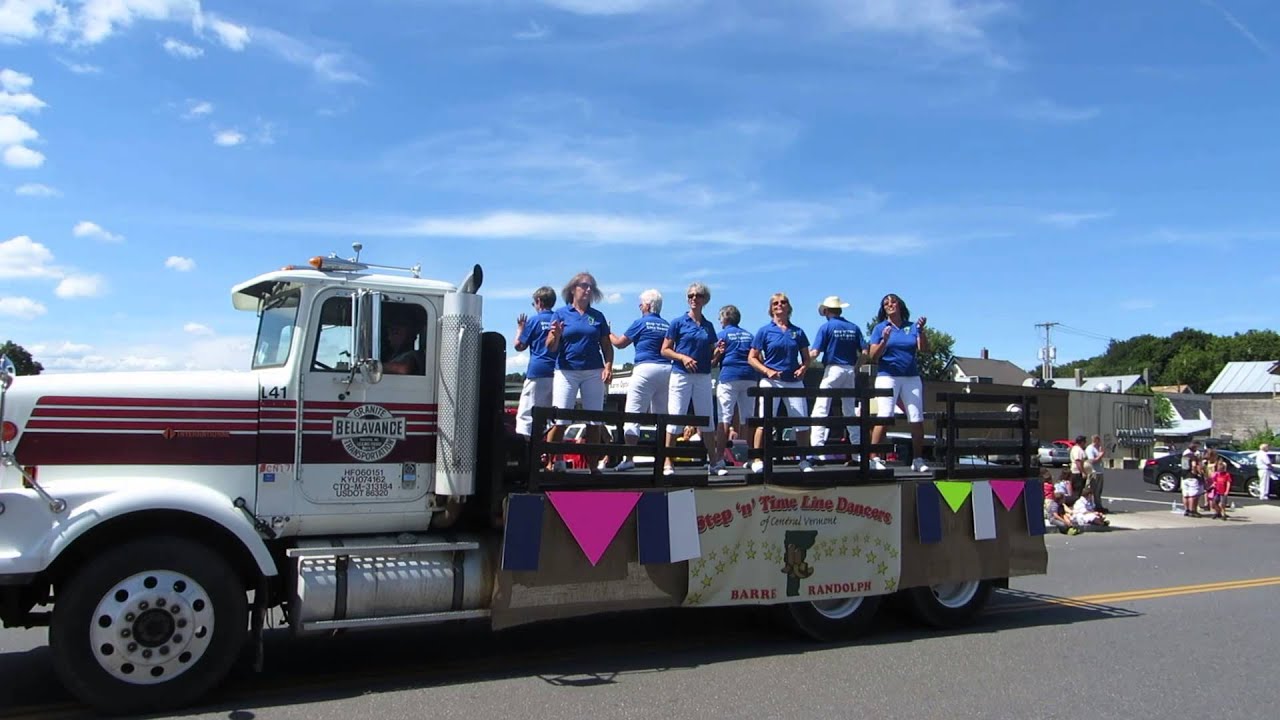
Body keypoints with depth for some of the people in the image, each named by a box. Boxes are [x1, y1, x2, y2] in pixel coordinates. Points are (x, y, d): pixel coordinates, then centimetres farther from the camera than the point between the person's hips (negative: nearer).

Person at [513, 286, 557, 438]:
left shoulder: (534, 320, -1)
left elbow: (518, 346, 3)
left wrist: (520, 328, 18)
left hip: (537, 372, -5)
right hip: (557, 373, 5)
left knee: (526, 414, -5)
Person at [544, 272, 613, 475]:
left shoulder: (598, 316, 12)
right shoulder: (561, 314, 5)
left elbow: (606, 346, 11)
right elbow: (551, 347, 2)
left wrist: (608, 366, -5)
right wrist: (555, 335, -19)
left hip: (594, 372, 3)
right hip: (566, 372, -2)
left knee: (594, 422, 2)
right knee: (560, 421, -8)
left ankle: (593, 466, 9)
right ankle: (550, 461, 0)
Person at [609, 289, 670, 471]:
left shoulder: (641, 323, -1)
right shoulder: (667, 326, 14)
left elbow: (619, 343, 5)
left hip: (645, 369, -6)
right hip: (666, 369, 6)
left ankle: (629, 458, -13)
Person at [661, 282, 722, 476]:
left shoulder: (708, 326, 13)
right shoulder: (678, 323, 1)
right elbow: (665, 350, 0)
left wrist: (718, 351, -3)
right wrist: (682, 357, -16)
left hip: (703, 377, 4)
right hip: (681, 375, -4)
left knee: (707, 420, 7)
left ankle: (714, 462, 14)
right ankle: (668, 464, -2)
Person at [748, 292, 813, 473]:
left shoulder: (797, 332, 10)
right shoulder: (764, 331, 3)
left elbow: (806, 357, 18)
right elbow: (752, 358, 3)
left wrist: (803, 368, -4)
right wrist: (767, 371, -12)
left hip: (794, 382, 3)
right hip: (771, 382, -3)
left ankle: (804, 461, 15)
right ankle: (757, 461, -1)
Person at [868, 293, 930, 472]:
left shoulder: (912, 327, 11)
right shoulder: (881, 328, 6)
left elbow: (924, 349, 0)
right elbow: (873, 356, -1)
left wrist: (921, 331, -13)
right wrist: (884, 340, -16)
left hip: (912, 378, 3)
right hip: (888, 377, -3)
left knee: (917, 419, -1)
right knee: (884, 417, -14)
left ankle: (918, 460, 8)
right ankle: (873, 458, -14)